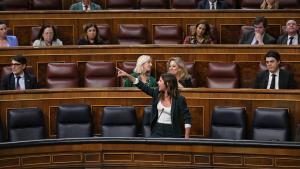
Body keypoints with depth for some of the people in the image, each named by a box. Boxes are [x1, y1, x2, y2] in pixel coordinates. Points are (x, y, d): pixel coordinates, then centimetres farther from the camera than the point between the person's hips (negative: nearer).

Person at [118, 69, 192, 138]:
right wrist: (127, 75, 1)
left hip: (172, 132, -4)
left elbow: (187, 119, -9)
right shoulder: (157, 93, 3)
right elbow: (143, 86, 7)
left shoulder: (179, 99, -10)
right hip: (157, 130, 4)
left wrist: (186, 137, -15)